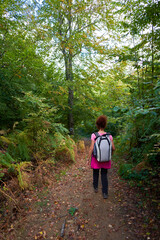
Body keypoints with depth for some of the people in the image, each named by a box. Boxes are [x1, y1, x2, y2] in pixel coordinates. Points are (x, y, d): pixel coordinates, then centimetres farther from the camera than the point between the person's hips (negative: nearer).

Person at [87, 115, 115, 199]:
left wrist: (88, 159, -7)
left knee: (95, 173, 23)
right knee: (104, 175, 16)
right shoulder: (109, 135, -8)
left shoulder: (94, 135, -16)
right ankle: (105, 193, 13)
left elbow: (91, 148, -18)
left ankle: (95, 187, 41)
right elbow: (113, 148, -7)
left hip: (96, 158, -1)